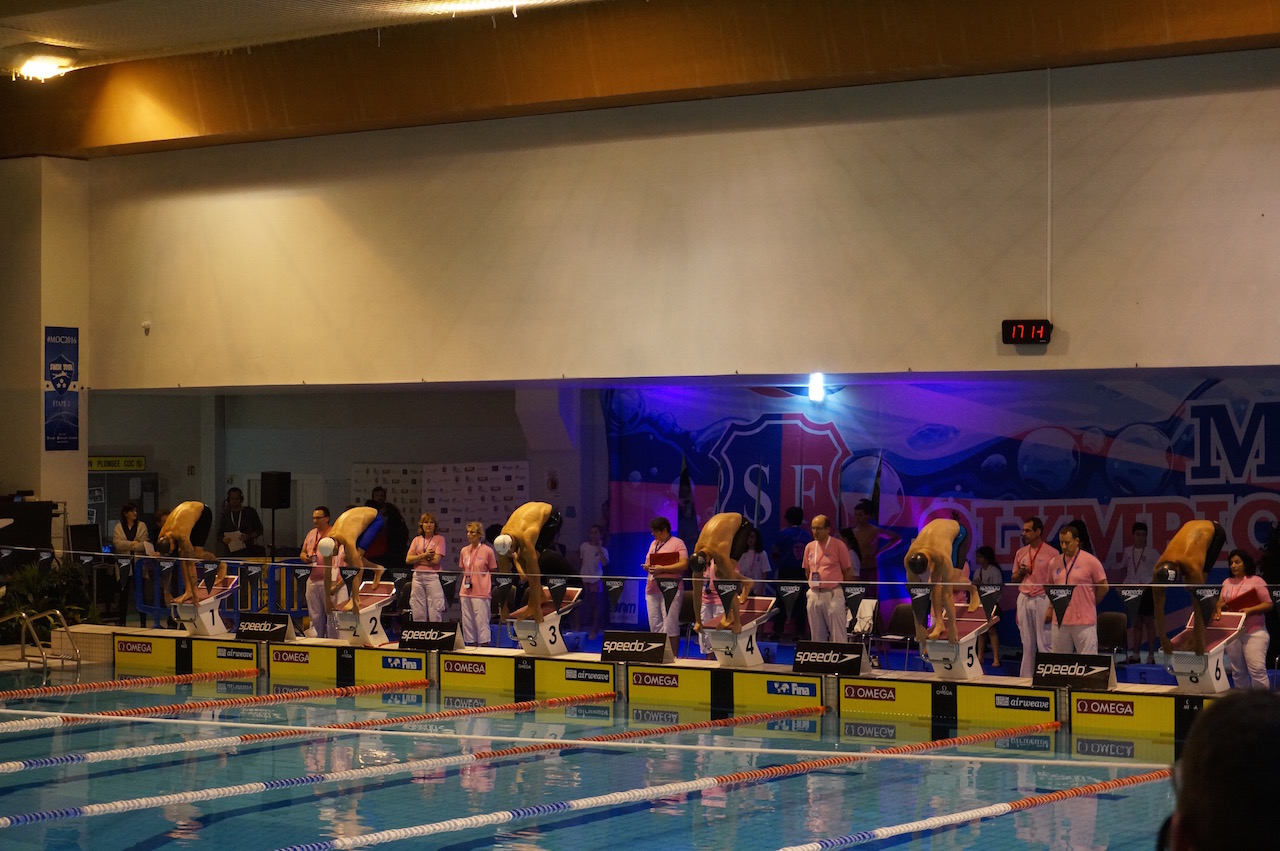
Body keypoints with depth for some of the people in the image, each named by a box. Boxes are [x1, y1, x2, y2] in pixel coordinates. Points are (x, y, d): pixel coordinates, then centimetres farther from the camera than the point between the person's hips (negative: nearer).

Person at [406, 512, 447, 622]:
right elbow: (408, 560, 3)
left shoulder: (439, 539, 4)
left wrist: (417, 559, -2)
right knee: (418, 613, 5)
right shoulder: (417, 540, 14)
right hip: (417, 576, 4)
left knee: (435, 613, -8)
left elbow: (436, 560, -8)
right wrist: (424, 555, -8)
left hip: (432, 577, -4)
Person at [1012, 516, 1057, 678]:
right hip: (1024, 599, 5)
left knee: (1044, 643, -6)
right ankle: (1026, 677, 13)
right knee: (1027, 643, 9)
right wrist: (1020, 573, -4)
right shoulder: (1020, 553, 12)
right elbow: (1014, 578, 19)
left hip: (1042, 599, -5)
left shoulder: (1052, 553, -5)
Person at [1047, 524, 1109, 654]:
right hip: (1059, 621, 5)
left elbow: (1103, 587, 2)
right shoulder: (1055, 562, 11)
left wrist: (1089, 604, 5)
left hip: (1084, 621, -5)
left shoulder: (1090, 561, -3)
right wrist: (1051, 608, 8)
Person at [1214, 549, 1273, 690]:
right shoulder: (1227, 582, 13)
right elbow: (1221, 602, 17)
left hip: (1254, 632, -5)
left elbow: (1268, 604, -5)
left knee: (1257, 670, -13)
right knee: (1237, 672, 9)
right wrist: (1218, 607, -7)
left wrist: (1250, 610, -19)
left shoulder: (1256, 581, -3)